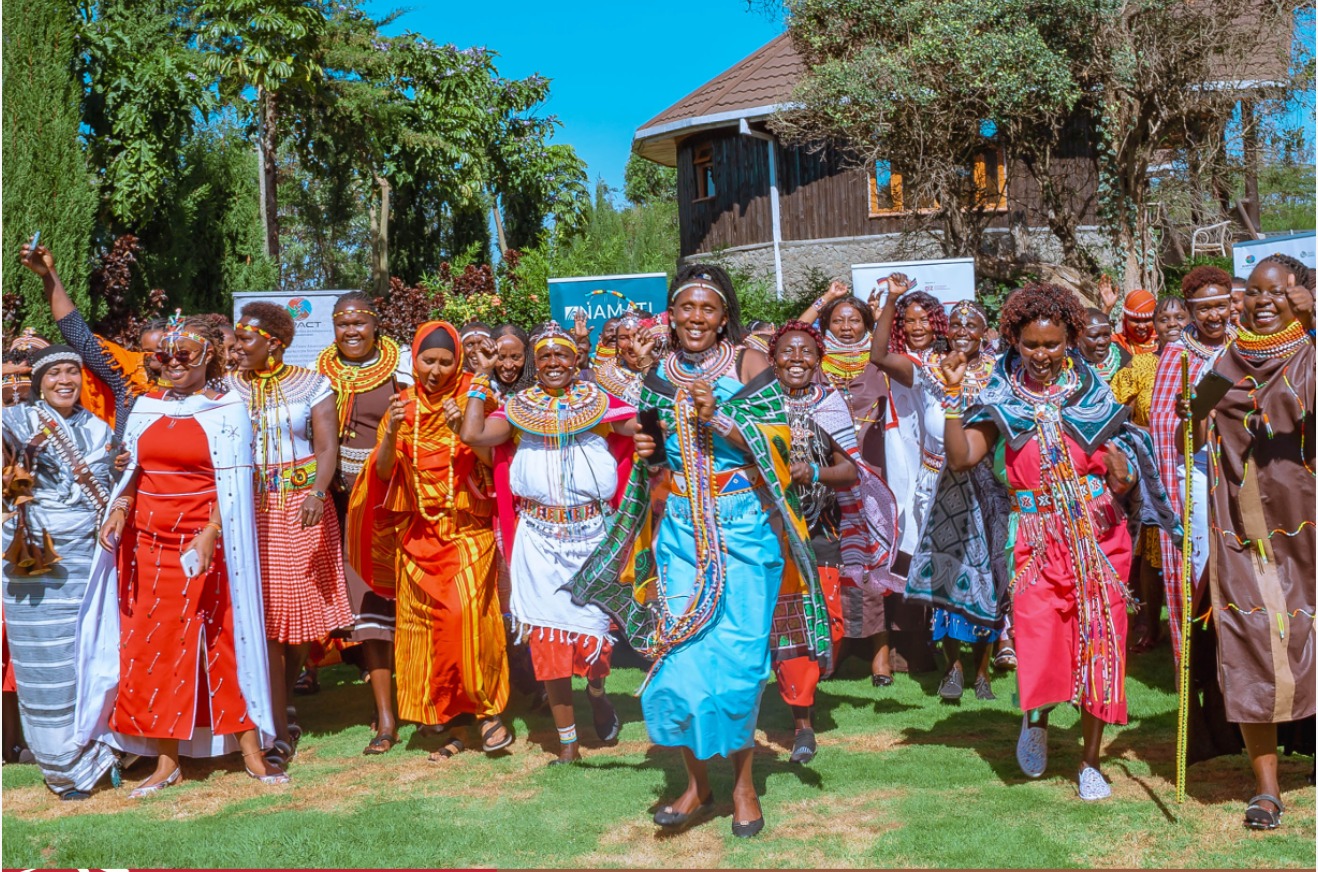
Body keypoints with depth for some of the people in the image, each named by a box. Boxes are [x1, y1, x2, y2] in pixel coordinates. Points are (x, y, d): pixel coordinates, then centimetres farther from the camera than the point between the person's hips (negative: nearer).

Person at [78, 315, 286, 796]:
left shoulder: (228, 410, -2)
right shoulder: (146, 406, 10)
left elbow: (232, 485, -7)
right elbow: (132, 470, 12)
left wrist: (210, 535, -19)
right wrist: (119, 510, -6)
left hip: (204, 543, -4)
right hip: (147, 540, 4)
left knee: (222, 639, -1)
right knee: (152, 644, 4)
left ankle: (250, 751, 6)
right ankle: (166, 761, 13)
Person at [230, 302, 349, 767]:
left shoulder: (312, 385, 3)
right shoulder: (228, 389, 8)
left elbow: (327, 446, -6)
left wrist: (318, 493, -23)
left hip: (301, 509, 0)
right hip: (250, 512, 1)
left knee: (301, 610, 3)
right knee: (264, 616, -3)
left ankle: (279, 706, 26)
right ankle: (281, 731, 2)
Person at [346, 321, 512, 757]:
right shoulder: (403, 404, 6)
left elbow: (489, 461, -10)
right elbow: (383, 472, -2)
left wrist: (464, 430, -26)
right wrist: (391, 432, -19)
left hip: (467, 528, -3)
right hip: (417, 533, 3)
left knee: (464, 614, -18)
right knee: (421, 625, 1)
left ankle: (486, 708, -3)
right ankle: (447, 720, 11)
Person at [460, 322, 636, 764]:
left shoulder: (599, 403, 3)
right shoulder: (519, 407, 5)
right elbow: (473, 434, -10)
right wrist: (482, 376, -4)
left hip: (593, 533, -1)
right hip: (539, 539, 1)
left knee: (594, 625, -4)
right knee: (547, 633, 4)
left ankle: (596, 690, 33)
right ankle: (567, 741, 16)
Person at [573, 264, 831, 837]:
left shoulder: (749, 365, -3)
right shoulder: (660, 374, 10)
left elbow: (776, 447, -10)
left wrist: (718, 418, -20)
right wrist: (647, 453, 1)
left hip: (746, 529, -3)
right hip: (681, 532, 4)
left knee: (738, 655, -2)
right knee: (680, 653, 0)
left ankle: (743, 782, 16)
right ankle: (696, 783, 15)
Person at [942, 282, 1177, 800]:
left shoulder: (1093, 398, 4)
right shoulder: (1003, 402, 2)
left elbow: (1120, 475, 4)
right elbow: (961, 457, -11)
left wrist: (1122, 477, -19)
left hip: (1099, 539, 1)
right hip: (1038, 544, -1)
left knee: (1099, 648, 3)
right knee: (1041, 654, -9)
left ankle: (1090, 761, 21)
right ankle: (1037, 718, 27)